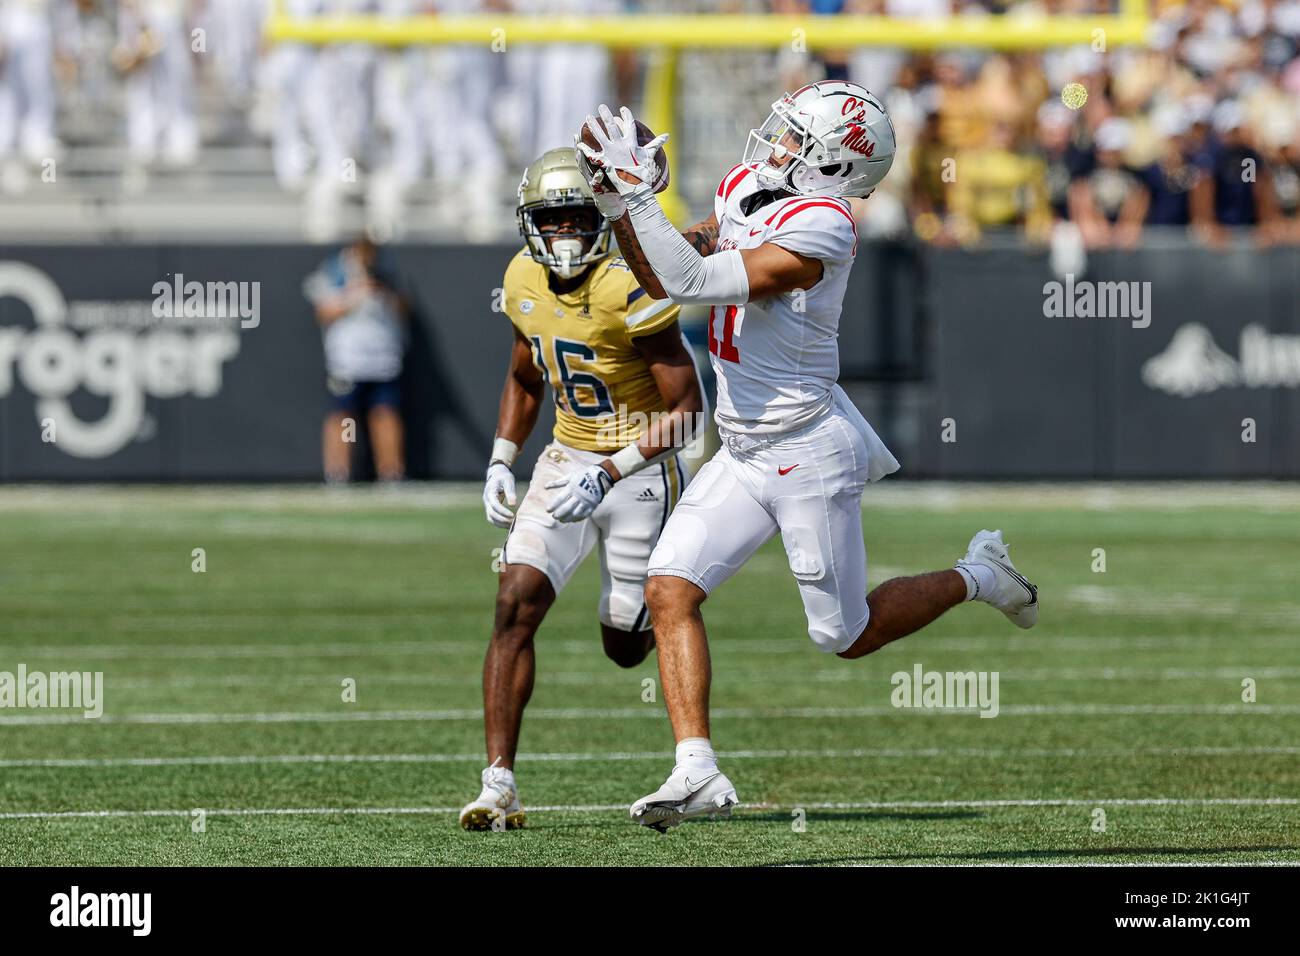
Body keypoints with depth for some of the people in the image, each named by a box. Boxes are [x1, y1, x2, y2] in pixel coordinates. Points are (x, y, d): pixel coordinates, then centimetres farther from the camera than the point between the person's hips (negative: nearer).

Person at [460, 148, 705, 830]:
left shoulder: (627, 292, -23)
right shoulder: (525, 283, -1)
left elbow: (687, 409, -20)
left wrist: (607, 475, -26)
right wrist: (501, 464, 7)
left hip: (641, 468, -5)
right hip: (567, 460, 5)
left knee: (626, 646, 5)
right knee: (516, 606, -14)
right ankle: (498, 786, -16)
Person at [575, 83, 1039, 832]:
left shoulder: (816, 233, -23)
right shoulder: (746, 191, 4)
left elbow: (695, 282, -30)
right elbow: (666, 278, 12)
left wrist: (639, 195, -30)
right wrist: (620, 205, -2)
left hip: (810, 453, -8)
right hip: (745, 454, 8)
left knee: (847, 635, 5)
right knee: (670, 589, -7)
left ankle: (976, 577, 30)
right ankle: (698, 771, -7)